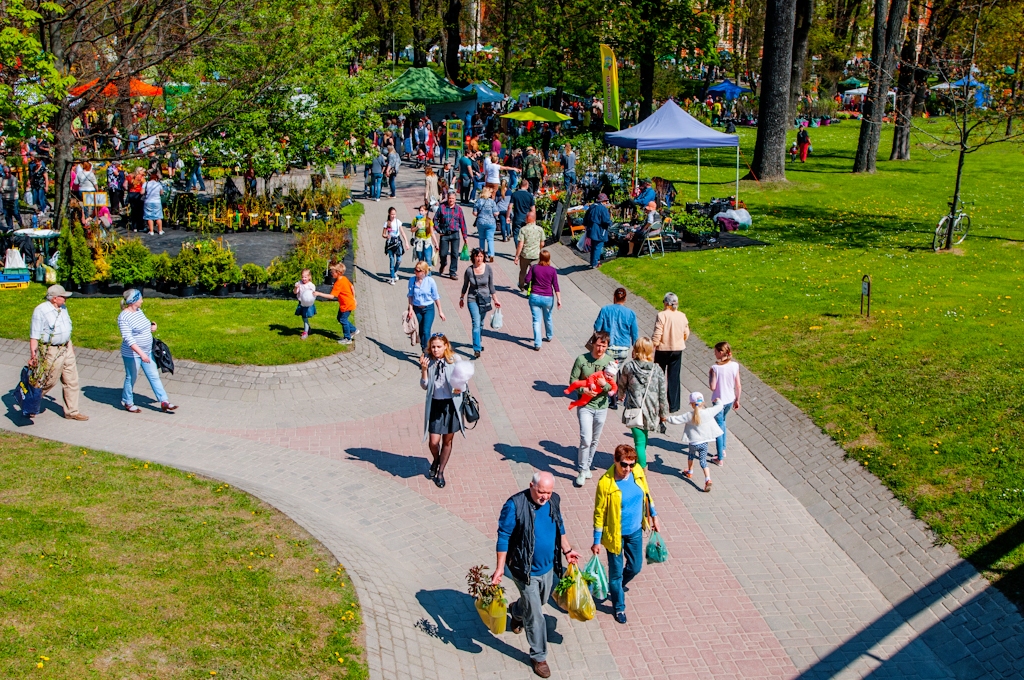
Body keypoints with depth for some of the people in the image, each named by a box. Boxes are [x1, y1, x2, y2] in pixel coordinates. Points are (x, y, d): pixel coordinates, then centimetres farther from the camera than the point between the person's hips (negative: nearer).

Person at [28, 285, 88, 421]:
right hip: (52, 352, -8)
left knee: (72, 380, 8)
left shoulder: (63, 308, 7)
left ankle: (71, 411, 16)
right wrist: (33, 355, -25)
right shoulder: (41, 311, -17)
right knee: (48, 382, 3)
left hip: (67, 349, 8)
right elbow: (34, 335, -19)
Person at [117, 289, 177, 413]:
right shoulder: (124, 317, -21)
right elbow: (128, 338, -28)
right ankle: (128, 403, 26)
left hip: (147, 352, 8)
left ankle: (164, 402, 10)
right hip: (132, 354, -8)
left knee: (154, 376, 7)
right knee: (131, 378, 8)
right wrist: (141, 353, -34)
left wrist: (152, 327, 1)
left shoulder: (139, 311, 5)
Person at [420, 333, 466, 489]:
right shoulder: (428, 360, -6)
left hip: (452, 404, 0)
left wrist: (459, 388, -24)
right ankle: (436, 461, 32)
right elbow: (424, 386, -4)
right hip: (434, 404, 0)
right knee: (434, 441, -3)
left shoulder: (455, 360, -10)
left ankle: (441, 472, 31)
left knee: (447, 441, 11)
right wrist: (424, 369, -20)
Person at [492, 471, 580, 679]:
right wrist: (500, 568, -18)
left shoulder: (554, 501, -7)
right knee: (535, 615, 2)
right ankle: (538, 657, 20)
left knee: (540, 601, 28)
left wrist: (567, 550, 14)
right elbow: (504, 537, -18)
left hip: (547, 566, 6)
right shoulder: (515, 505, -25)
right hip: (525, 570, -6)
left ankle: (516, 611, 60)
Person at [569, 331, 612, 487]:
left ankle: (588, 466, 35)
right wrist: (583, 390, -22)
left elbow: (613, 386, -4)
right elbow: (573, 380, -4)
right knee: (586, 440, -11)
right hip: (585, 405, -3)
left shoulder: (610, 361, -5)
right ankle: (582, 471, 3)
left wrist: (605, 385, -26)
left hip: (601, 406, 3)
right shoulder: (582, 359, -10)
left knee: (595, 440, 15)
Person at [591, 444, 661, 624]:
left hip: (635, 531, 5)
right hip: (616, 535, -5)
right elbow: (599, 514, -17)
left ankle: (617, 587, 51)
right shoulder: (605, 483, -26)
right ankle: (619, 607, 33)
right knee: (616, 572, 10)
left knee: (635, 567, 21)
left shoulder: (638, 472, -12)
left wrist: (654, 516, 14)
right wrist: (596, 541, -13)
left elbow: (647, 494, 7)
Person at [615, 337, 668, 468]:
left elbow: (621, 385, 5)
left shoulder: (629, 367, -10)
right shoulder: (657, 370, -7)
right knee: (643, 439, 24)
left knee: (640, 442, 1)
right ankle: (641, 463, 40)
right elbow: (662, 395, -2)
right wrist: (664, 413, 11)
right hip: (651, 412, 3)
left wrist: (622, 395, 29)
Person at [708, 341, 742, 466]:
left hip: (719, 401, -5)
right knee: (722, 421, 30)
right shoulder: (735, 365, -8)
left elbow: (712, 387, -20)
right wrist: (737, 400, 11)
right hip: (730, 400, 5)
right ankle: (723, 450, 37)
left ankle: (720, 458, 11)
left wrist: (710, 375, -4)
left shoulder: (715, 367, -21)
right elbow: (738, 385, -2)